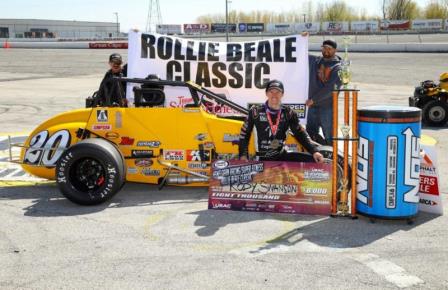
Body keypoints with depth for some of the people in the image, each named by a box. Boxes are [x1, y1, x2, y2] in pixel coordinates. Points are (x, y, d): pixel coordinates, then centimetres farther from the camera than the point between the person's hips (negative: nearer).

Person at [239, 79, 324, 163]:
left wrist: (314, 151, -10)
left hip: (282, 156, 3)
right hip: (262, 159, -2)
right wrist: (243, 155, -8)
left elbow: (300, 134, 3)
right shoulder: (255, 111, -2)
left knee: (312, 160, -13)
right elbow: (244, 134, 3)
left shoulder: (288, 113, 4)